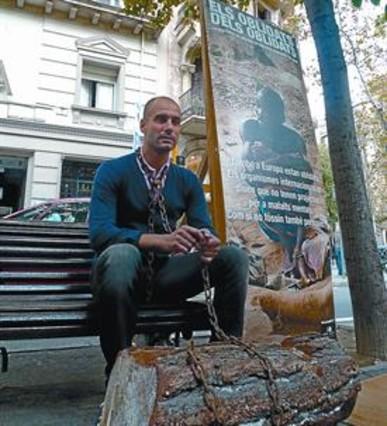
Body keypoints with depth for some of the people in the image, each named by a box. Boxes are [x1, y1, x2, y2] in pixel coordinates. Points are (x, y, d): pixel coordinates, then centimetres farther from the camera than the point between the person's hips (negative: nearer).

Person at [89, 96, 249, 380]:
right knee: (121, 253, -38)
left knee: (234, 256, -15)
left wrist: (209, 243, -26)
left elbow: (205, 229, 2)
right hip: (125, 271, -3)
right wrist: (162, 241, -34)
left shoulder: (188, 180, 9)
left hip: (167, 273, 4)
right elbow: (100, 233, -18)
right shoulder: (112, 171, -5)